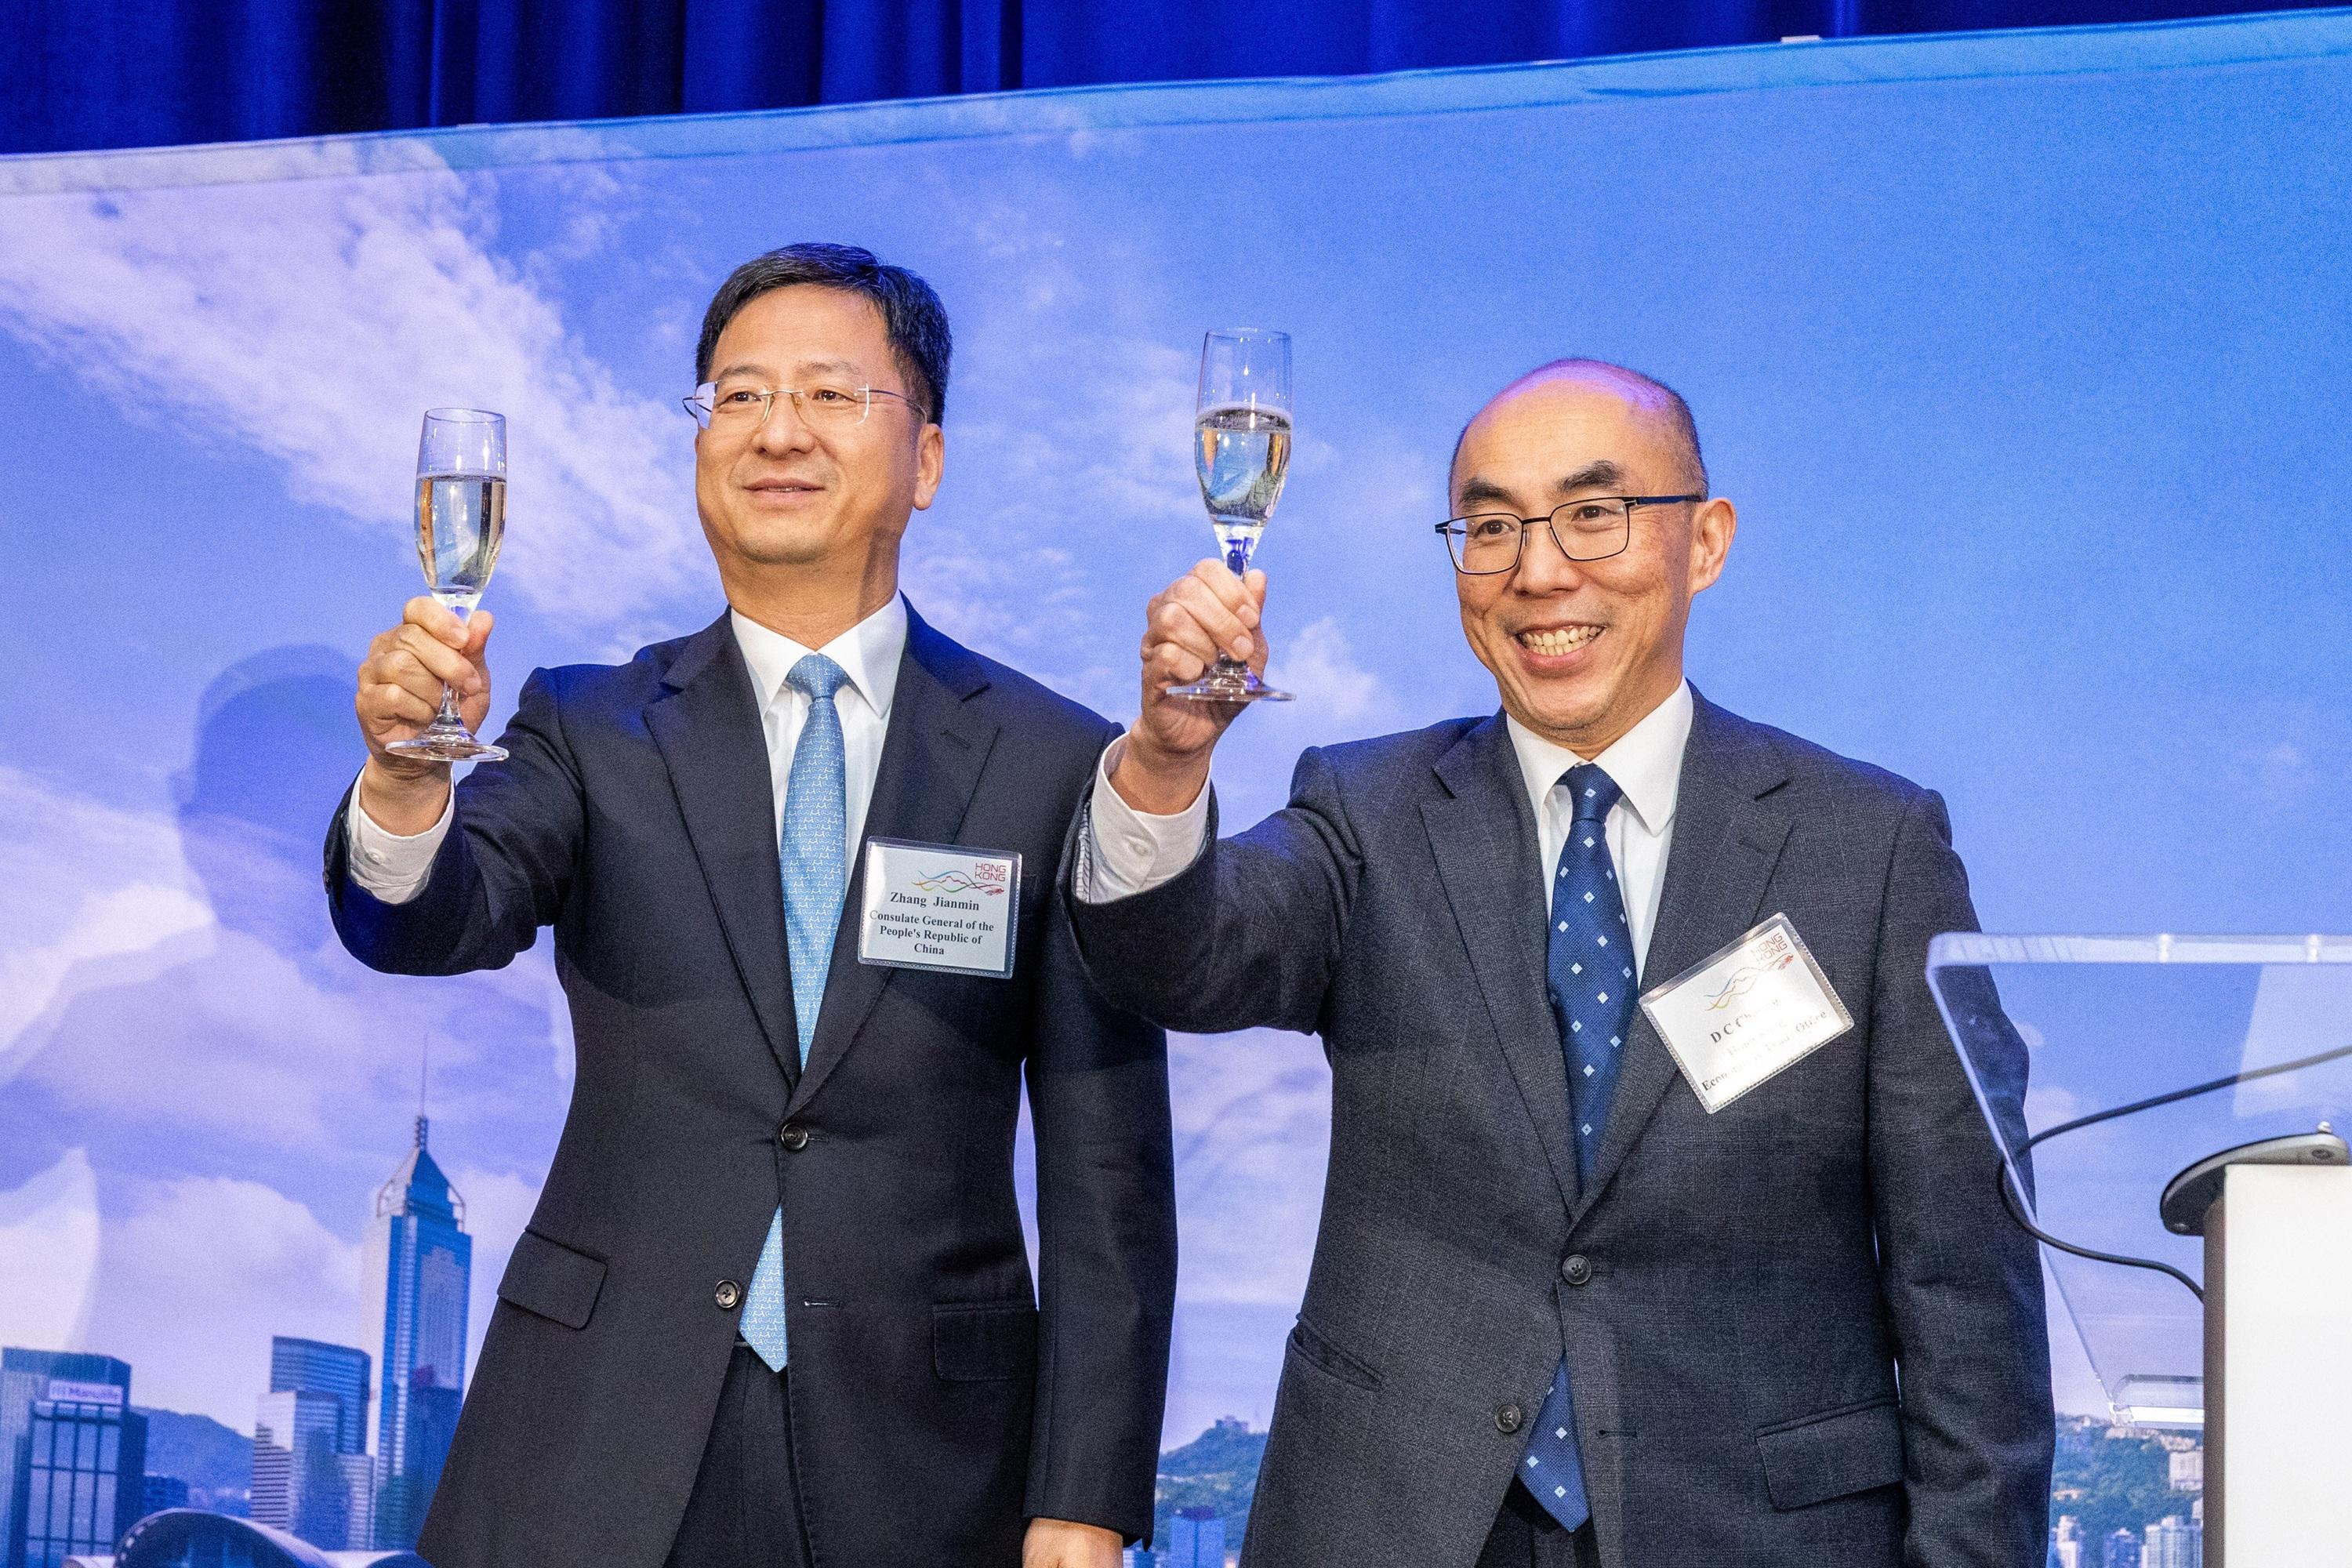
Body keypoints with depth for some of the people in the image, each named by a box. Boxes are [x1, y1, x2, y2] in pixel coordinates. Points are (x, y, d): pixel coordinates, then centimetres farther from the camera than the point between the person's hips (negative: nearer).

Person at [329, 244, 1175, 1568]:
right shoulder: (592, 732, 5)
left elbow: (1106, 1175, -1)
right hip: (604, 1461, 1)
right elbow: (437, 921, -12)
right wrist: (405, 784, -34)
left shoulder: (1057, 765, 1)